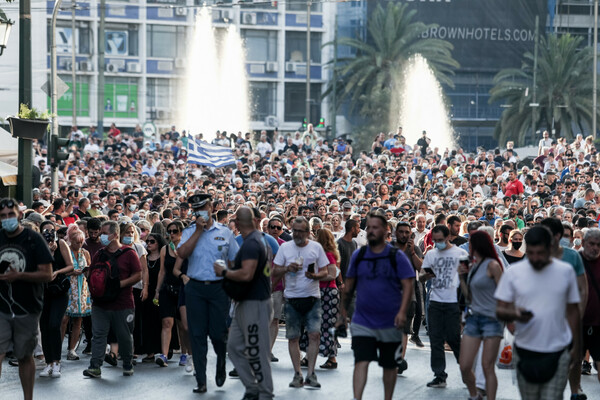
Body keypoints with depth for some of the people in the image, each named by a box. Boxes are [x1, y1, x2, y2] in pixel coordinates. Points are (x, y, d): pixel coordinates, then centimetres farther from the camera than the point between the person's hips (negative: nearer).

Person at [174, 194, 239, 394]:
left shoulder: (225, 233, 6)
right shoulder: (189, 232, 6)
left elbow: (235, 262, 9)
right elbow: (182, 254, -12)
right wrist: (198, 230, -12)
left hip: (218, 287, -1)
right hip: (195, 288, 1)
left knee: (218, 332, -1)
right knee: (197, 334, 1)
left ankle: (221, 363, 32)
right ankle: (201, 381, 8)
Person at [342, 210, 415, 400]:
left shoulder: (397, 257, -5)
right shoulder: (358, 255, 3)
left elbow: (408, 285, -10)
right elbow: (349, 285, 13)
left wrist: (402, 311, -21)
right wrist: (344, 308, 16)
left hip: (390, 323, -1)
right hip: (362, 322, 1)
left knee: (390, 366, 13)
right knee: (361, 362, -13)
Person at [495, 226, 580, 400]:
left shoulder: (566, 271, 2)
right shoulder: (513, 273, -1)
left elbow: (572, 311, 9)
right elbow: (500, 310, 0)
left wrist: (576, 346, 7)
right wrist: (514, 314, -22)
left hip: (558, 352, -1)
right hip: (525, 351, 1)